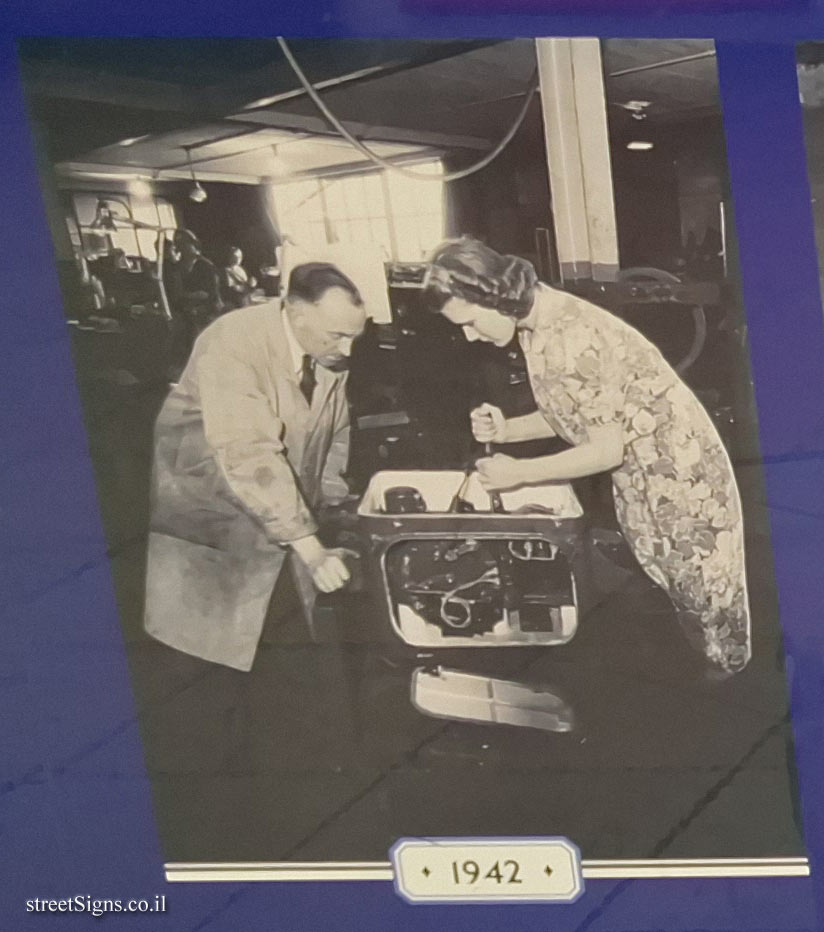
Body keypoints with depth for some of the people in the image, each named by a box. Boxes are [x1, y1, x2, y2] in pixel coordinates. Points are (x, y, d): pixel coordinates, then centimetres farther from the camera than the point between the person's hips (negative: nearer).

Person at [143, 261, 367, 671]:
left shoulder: (330, 352, -8)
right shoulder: (232, 345, -28)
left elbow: (334, 432, 8)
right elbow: (249, 457, -35)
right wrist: (309, 547, -38)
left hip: (286, 513, 6)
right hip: (207, 505, -5)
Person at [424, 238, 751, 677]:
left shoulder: (566, 337, -29)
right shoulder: (538, 324, 0)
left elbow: (609, 448, -24)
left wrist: (518, 472, -17)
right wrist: (506, 430, -7)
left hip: (681, 473, -9)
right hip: (638, 484, 9)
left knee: (710, 605, 4)